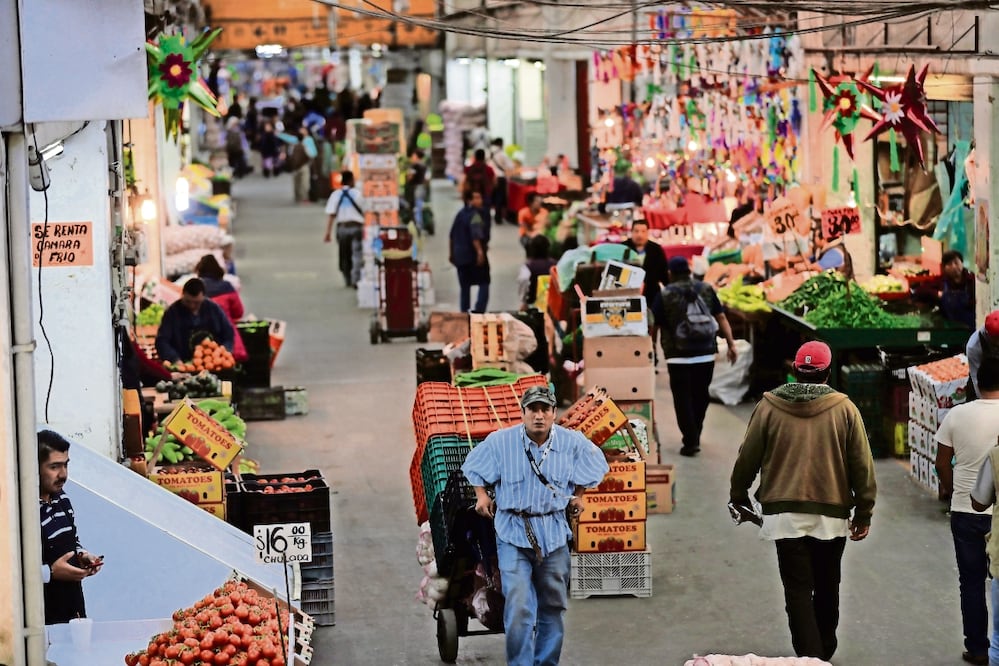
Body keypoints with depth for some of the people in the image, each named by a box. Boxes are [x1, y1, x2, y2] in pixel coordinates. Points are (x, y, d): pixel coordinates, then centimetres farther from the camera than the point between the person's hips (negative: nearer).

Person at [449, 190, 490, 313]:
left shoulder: (461, 214, 14)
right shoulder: (475, 215, -14)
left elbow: (453, 235, 20)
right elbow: (475, 236, -27)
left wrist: (452, 252, 27)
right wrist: (480, 251, -34)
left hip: (460, 254, 8)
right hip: (474, 255, -8)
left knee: (464, 286, 12)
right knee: (484, 284, -4)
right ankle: (479, 311, -16)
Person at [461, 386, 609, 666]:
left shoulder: (573, 442, -4)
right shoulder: (500, 441, -7)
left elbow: (595, 465, 16)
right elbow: (474, 466, 12)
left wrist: (577, 496, 16)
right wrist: (481, 496, 8)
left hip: (554, 533, 3)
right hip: (513, 532, -3)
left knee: (553, 606, 10)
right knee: (518, 608, -15)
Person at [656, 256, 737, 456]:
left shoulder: (665, 295, -4)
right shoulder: (706, 289, 6)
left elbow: (657, 325, -2)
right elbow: (721, 317, 5)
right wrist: (731, 344, 8)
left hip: (678, 356, -4)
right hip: (706, 354, 4)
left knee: (683, 399, 1)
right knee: (700, 396, 17)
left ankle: (690, 441, -5)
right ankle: (695, 437, 26)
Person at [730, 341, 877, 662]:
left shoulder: (769, 406, -4)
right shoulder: (844, 409, -4)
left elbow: (747, 457, 4)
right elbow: (862, 465, -1)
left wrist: (738, 495, 21)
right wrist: (864, 511, 9)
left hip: (785, 514, -1)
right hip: (832, 515, 1)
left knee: (798, 591, 2)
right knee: (827, 588, 18)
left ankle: (809, 655, -9)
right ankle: (824, 652, 31)